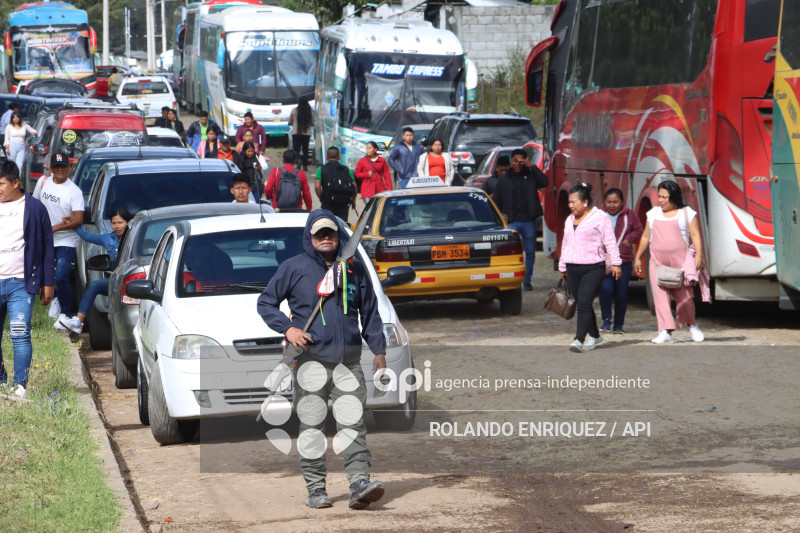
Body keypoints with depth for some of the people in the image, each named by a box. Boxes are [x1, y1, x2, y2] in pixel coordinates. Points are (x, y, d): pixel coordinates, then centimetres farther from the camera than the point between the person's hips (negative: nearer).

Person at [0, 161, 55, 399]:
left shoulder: (34, 208, 1)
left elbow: (47, 247, 4)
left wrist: (48, 283, 1)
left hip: (21, 283, -3)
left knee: (20, 335, -11)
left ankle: (20, 386, -6)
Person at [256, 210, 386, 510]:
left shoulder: (355, 269, 13)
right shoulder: (294, 268, 4)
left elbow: (370, 312, 20)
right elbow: (265, 303, 9)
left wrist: (379, 350, 15)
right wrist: (287, 329, -7)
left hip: (348, 361, 2)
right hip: (311, 360, -2)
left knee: (354, 423, -7)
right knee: (312, 427, 0)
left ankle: (359, 484, -13)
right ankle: (315, 488, 5)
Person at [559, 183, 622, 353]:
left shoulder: (600, 217, -1)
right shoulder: (570, 220, 19)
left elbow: (610, 241, -4)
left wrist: (615, 263, -8)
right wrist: (563, 267, 26)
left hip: (593, 268, -7)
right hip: (573, 269, 7)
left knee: (584, 303, -16)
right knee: (581, 305, 9)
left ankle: (579, 340, -23)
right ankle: (595, 336, 23)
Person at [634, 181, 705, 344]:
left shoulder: (687, 213, 4)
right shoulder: (653, 214, 15)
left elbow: (696, 236, -2)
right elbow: (646, 237, 21)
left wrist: (699, 255, -14)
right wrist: (638, 257, 20)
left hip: (681, 262, -3)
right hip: (658, 263, 3)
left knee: (684, 296, -2)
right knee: (660, 296, -7)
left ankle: (692, 325, 21)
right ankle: (665, 332, -9)